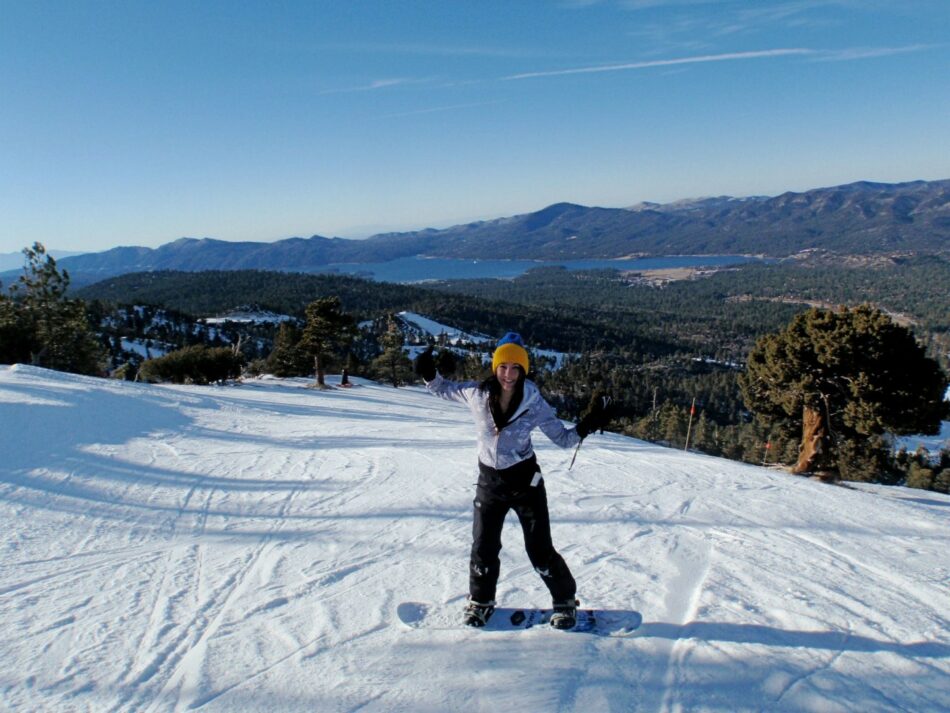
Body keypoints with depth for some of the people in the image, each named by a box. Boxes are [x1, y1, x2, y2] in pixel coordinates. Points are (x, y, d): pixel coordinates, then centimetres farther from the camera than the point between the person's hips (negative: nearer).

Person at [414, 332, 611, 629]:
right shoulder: (476, 393, -11)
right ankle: (480, 601, 37)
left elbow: (563, 437, -8)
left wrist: (588, 424, -24)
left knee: (540, 551, 3)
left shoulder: (534, 402, -15)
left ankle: (565, 601, 27)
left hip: (525, 482, -2)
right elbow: (443, 388, 7)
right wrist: (429, 373, -11)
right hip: (489, 481, 2)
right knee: (483, 548, 11)